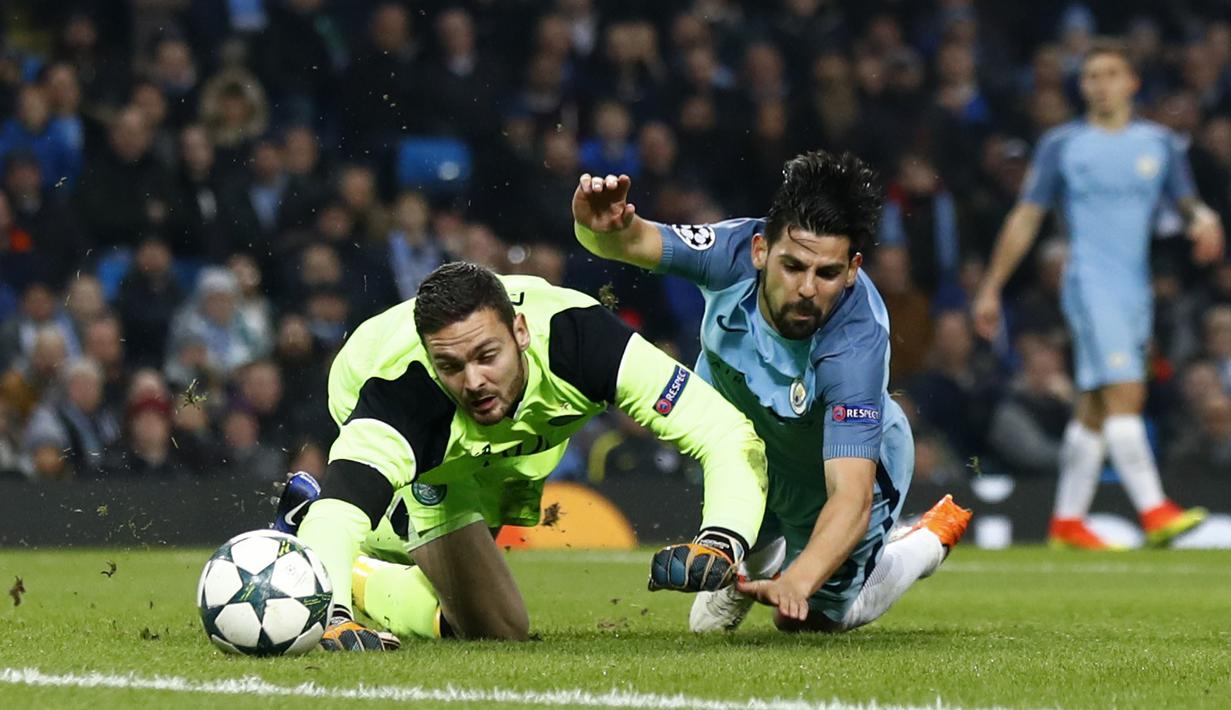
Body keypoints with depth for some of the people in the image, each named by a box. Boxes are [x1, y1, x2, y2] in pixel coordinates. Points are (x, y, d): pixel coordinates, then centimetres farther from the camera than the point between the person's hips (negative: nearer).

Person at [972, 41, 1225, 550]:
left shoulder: (1159, 143, 11)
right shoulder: (1062, 144, 3)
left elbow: (1186, 200, 17)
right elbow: (1025, 218, 6)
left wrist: (1203, 218, -8)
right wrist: (991, 288, 5)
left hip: (1137, 291, 5)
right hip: (1090, 283, -4)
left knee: (1095, 408, 7)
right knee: (1125, 392, -19)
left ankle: (1067, 522, 13)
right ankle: (1153, 511, -26)